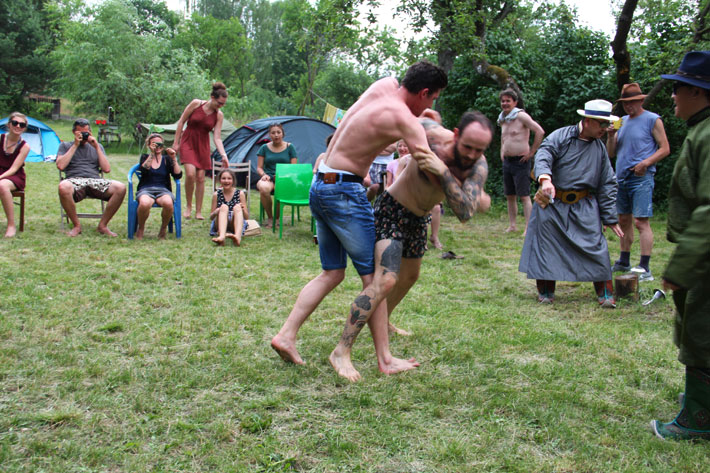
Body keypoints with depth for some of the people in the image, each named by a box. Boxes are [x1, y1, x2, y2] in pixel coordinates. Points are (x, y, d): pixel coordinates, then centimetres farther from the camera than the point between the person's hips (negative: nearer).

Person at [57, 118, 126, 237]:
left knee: (120, 188, -28)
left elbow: (107, 169, 10)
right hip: (74, 181, -2)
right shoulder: (65, 145, 19)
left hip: (95, 181, 2)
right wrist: (75, 145, 1)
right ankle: (76, 225, -19)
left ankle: (103, 225, -14)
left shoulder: (97, 146, 25)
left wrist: (97, 147, 7)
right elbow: (60, 166, -2)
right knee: (63, 187, -40)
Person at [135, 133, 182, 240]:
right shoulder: (145, 158, 17)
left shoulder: (167, 159, 19)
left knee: (168, 203, -37)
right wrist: (152, 154, -7)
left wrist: (174, 159, -3)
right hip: (146, 189, -1)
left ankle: (163, 228, -8)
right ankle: (141, 228, -8)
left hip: (163, 190, 1)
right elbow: (144, 170, -6)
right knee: (144, 203, -39)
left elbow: (178, 175, 5)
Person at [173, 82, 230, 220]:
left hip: (203, 145, 3)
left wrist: (223, 155, -21)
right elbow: (181, 122, -4)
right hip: (188, 142, -3)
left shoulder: (219, 115, -4)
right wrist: (176, 142, -4)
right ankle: (188, 207, 0)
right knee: (190, 174, -19)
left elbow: (217, 138, -7)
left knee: (200, 178, 0)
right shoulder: (196, 104, -11)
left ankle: (198, 212, 10)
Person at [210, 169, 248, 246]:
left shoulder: (240, 194, 7)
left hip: (235, 224, 0)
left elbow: (246, 217, 7)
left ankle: (238, 236, -57)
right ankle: (221, 237, -55)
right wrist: (216, 212, -12)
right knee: (224, 207, -27)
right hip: (220, 224, 0)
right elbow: (211, 217, 12)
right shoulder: (217, 194, 9)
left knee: (237, 207, -28)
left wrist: (242, 209, -16)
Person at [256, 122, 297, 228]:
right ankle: (269, 217, -14)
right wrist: (264, 174, -10)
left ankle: (277, 218, -11)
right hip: (268, 178, 1)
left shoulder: (289, 147, 10)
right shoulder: (264, 148, 13)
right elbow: (259, 167, 12)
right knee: (264, 188, -39)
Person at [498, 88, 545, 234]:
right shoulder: (503, 120, 14)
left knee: (524, 196, -9)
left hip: (520, 161, -8)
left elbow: (540, 132, -16)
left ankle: (528, 228, -8)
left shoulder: (521, 116, -10)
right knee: (509, 196, 10)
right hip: (506, 161, 8)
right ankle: (512, 226, 18)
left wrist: (532, 152, -14)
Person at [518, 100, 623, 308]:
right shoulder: (560, 137, -4)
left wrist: (611, 218, 8)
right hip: (552, 204, -2)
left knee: (595, 246, -4)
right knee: (546, 245, 2)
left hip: (584, 207, 3)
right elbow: (543, 155, -22)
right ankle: (545, 291, 17)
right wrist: (545, 178, -43)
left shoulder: (600, 148, 10)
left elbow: (607, 185, 12)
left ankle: (605, 293, 8)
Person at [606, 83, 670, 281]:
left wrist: (646, 163, -18)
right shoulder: (622, 121, 16)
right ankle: (624, 262, 24)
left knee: (641, 221, -12)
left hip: (641, 178, -7)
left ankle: (645, 269, -12)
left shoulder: (652, 120, -1)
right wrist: (611, 136, -3)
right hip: (621, 178, 7)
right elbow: (611, 153, 15)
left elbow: (665, 149, -4)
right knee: (623, 220, 13)